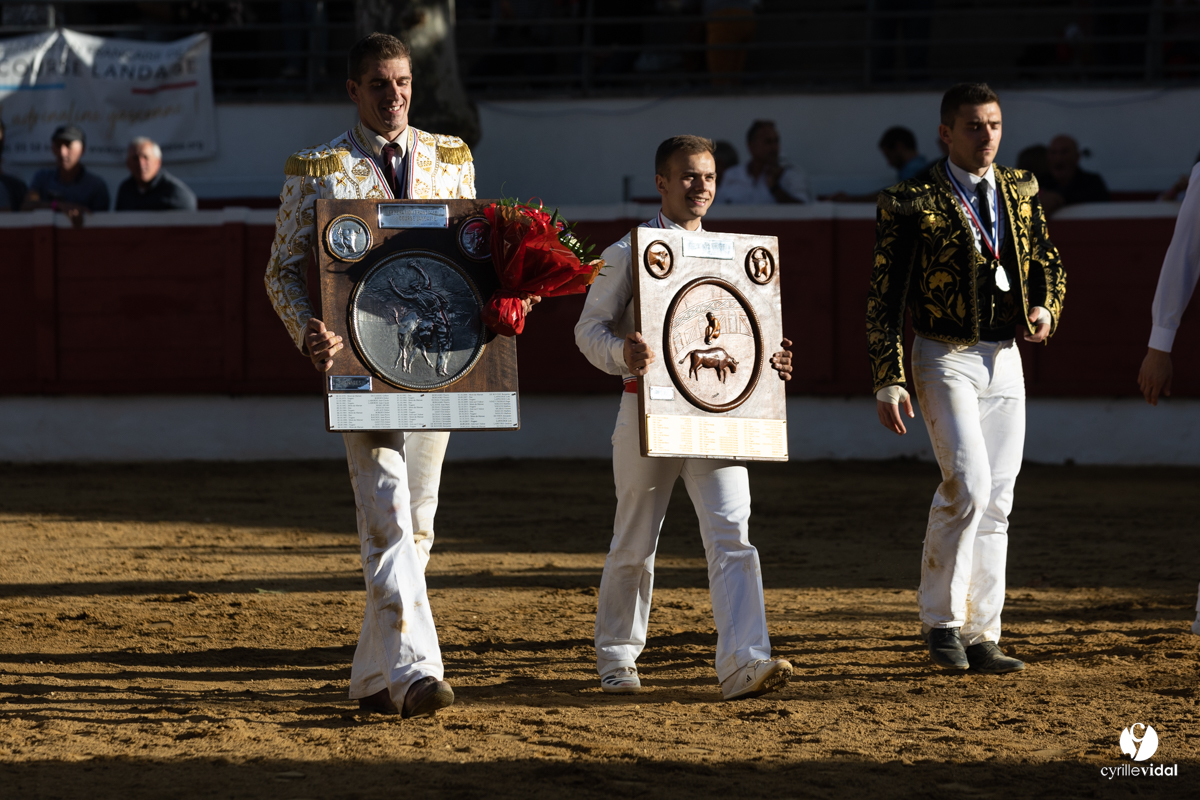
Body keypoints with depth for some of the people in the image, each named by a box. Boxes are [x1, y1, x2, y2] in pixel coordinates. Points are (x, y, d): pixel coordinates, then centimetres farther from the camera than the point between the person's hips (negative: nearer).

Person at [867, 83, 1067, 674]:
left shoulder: (1020, 191, 9)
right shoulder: (910, 202, -7)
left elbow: (1047, 260, 20)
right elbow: (883, 298, -7)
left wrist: (1045, 307, -3)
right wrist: (889, 382, -13)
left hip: (1005, 359, 5)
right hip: (945, 357, -5)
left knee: (996, 500, 5)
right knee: (967, 485, -19)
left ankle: (981, 637, 11)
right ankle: (941, 620, -4)